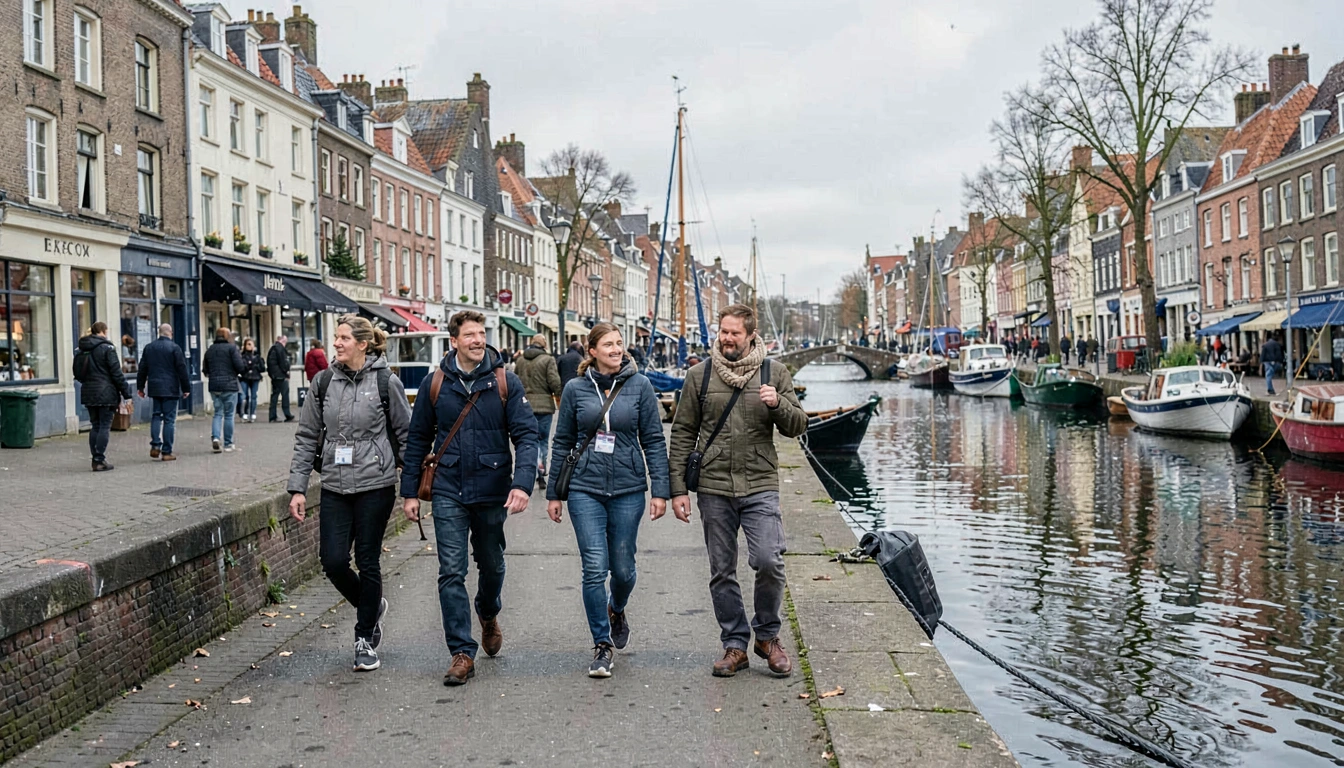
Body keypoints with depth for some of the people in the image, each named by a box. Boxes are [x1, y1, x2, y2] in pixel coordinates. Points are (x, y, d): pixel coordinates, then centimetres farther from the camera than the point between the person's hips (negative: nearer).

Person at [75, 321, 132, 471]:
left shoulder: (81, 350, 11)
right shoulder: (107, 348, -10)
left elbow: (77, 374, 15)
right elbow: (116, 373, -12)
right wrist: (126, 394, -7)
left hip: (88, 393, 7)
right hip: (106, 394, -7)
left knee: (95, 426, 13)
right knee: (104, 426, -2)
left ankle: (95, 459, 13)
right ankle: (100, 461, -4)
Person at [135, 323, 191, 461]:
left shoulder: (148, 347, 9)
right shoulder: (174, 348, -8)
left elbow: (142, 369, 13)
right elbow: (182, 369, -8)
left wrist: (140, 387, 19)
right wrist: (186, 388, -2)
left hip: (154, 388, 5)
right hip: (171, 389, -5)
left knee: (156, 415, 16)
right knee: (169, 419, -1)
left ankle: (155, 445, 0)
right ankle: (166, 452, -1)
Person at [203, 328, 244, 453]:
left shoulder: (209, 350, 10)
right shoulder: (232, 348, -5)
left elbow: (205, 370, 11)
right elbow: (240, 367, -12)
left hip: (214, 386, 4)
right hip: (229, 385, -4)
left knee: (218, 413, 11)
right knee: (228, 415, 3)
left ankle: (215, 437, -10)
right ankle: (228, 444, 6)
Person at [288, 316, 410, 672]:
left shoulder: (386, 382, -5)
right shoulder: (323, 382, 4)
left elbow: (407, 436, 0)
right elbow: (306, 438, 8)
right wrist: (297, 488, 2)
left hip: (375, 486, -3)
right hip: (334, 487, 4)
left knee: (367, 562, 2)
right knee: (333, 562, -2)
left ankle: (365, 639, 18)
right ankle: (372, 607, 28)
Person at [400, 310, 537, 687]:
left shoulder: (505, 382, -4)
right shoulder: (435, 383, 0)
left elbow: (526, 435, -8)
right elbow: (418, 439, 7)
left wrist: (522, 484, -22)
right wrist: (410, 491, 5)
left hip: (492, 492, 0)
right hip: (448, 493, 0)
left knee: (491, 565, 17)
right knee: (452, 573, -5)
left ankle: (489, 616, 47)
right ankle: (462, 653, 3)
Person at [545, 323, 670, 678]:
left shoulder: (640, 385, 0)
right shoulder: (576, 389, 2)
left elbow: (654, 440, 2)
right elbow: (563, 443, 9)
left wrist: (660, 490, -4)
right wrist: (554, 492, 9)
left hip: (628, 489, 0)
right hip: (585, 489, 0)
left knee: (622, 567, 9)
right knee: (594, 568, -6)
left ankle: (617, 610, 43)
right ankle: (602, 645, 8)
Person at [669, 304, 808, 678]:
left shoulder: (775, 374, 6)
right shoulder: (699, 375, 5)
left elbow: (798, 426, 6)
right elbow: (682, 434, 7)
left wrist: (778, 404, -16)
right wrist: (678, 488, 2)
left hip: (761, 486, -1)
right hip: (713, 488, 1)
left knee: (768, 562, -12)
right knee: (722, 572, 7)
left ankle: (767, 635, 12)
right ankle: (735, 645, 21)